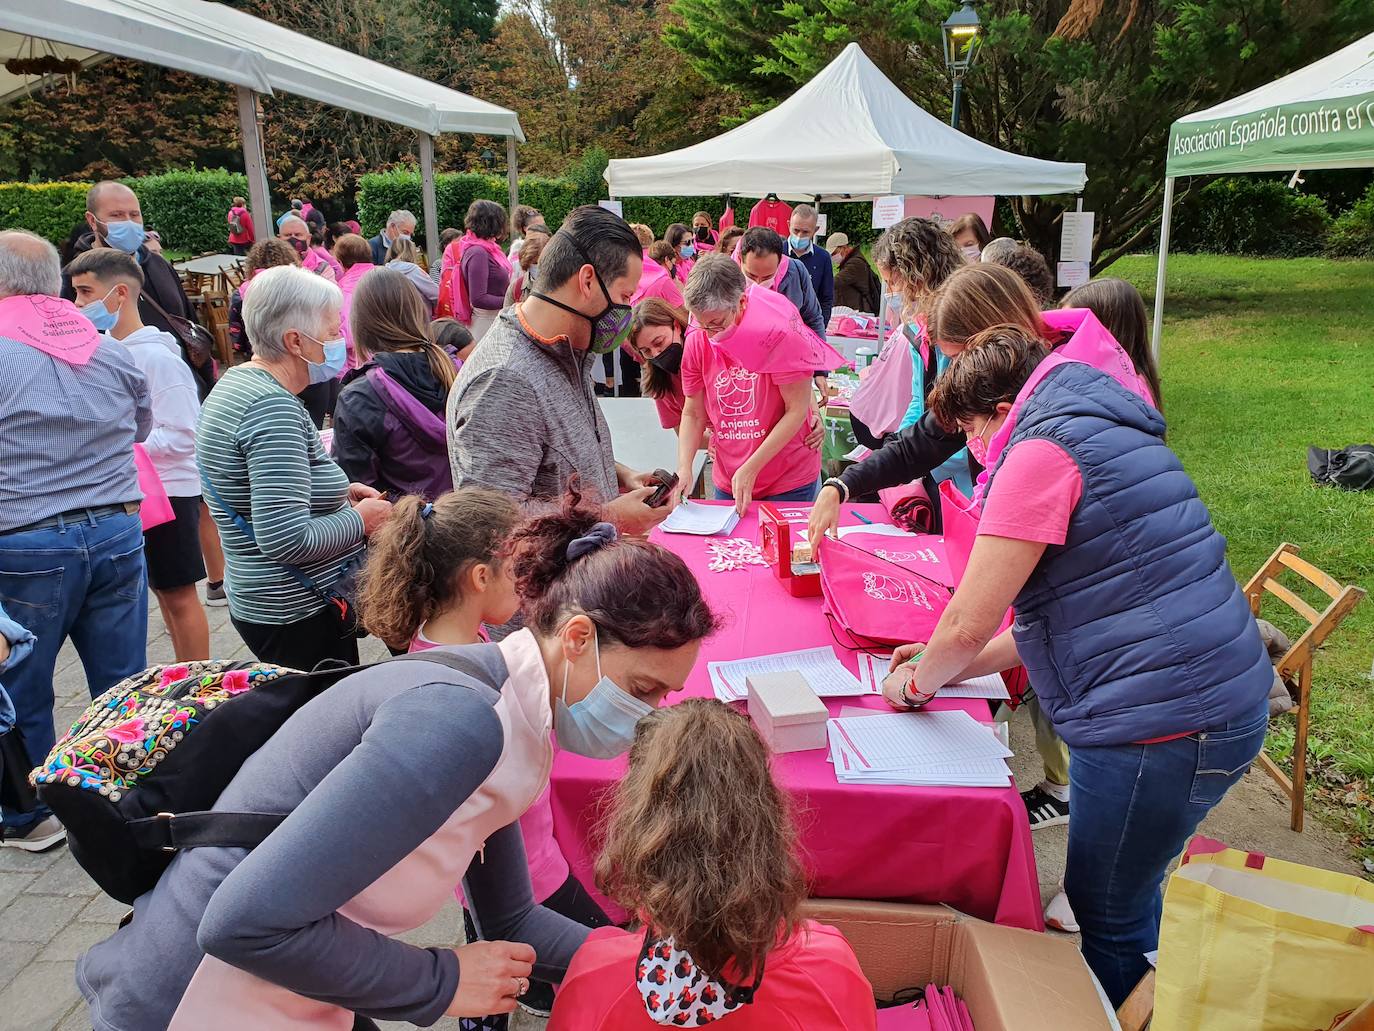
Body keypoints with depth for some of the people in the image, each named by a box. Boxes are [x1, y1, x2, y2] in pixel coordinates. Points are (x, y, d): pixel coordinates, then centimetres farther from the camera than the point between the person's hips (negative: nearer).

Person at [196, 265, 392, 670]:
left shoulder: (237, 382, 9)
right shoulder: (273, 408, -23)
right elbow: (285, 540, -30)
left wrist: (337, 493, 9)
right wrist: (361, 519, -14)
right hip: (301, 616, -10)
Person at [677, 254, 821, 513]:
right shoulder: (697, 342, -5)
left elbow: (797, 410, -16)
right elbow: (693, 414, 4)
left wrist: (750, 469, -20)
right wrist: (684, 468, -12)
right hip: (727, 484, 4)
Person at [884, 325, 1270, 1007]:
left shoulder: (1040, 452, -15)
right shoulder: (1101, 435, 17)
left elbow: (969, 622, -15)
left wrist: (918, 683, 6)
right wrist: (953, 666, 19)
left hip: (1161, 722, -10)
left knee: (1106, 921, 10)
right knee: (1128, 900, 26)